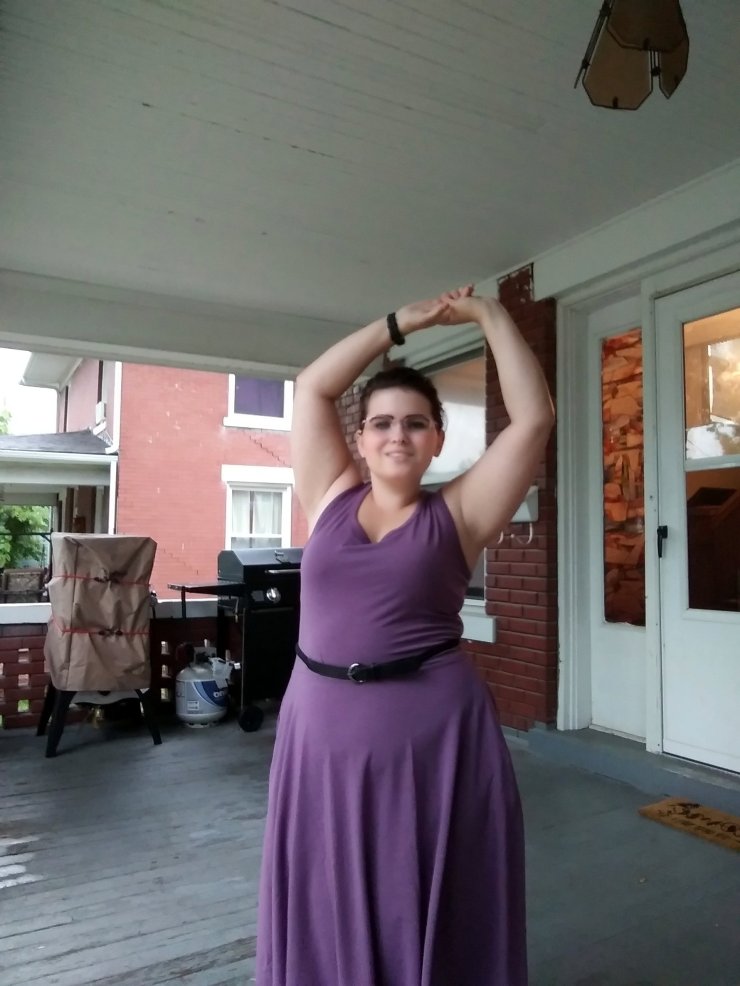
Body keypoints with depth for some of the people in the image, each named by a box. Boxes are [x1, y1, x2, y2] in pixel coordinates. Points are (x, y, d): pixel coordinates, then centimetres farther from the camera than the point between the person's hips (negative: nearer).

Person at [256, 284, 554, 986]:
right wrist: (404, 322, 7)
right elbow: (313, 387, 6)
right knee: (328, 909, 17)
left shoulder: (457, 515, 0)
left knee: (429, 912, 13)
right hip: (322, 728, 3)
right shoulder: (330, 500, 6)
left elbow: (534, 418, -4)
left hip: (434, 731, -2)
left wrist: (490, 316, 1)